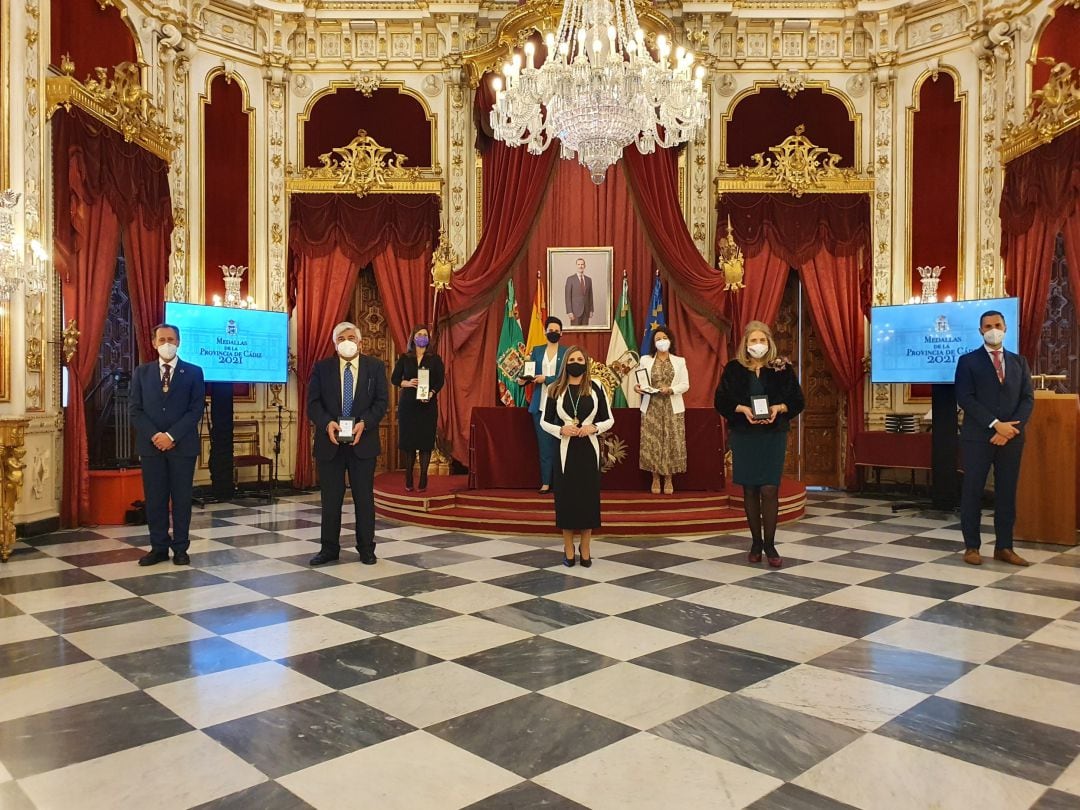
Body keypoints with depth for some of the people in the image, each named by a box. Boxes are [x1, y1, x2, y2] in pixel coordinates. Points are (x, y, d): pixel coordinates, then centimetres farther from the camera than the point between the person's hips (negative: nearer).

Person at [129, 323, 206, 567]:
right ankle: (159, 547, 13)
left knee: (181, 498, 3)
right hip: (150, 444, 2)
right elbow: (134, 409, 4)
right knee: (154, 498, 5)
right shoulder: (142, 372, 10)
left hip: (182, 445, -2)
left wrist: (171, 436, -13)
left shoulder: (193, 372, 3)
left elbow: (196, 409, -4)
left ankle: (180, 548, 11)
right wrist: (153, 435, -11)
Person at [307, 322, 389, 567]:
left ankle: (366, 549, 16)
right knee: (330, 498, 6)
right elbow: (313, 403, 0)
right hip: (330, 441, 1)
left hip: (363, 440, 0)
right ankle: (329, 549, 17)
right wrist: (327, 423, -18)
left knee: (364, 497, 6)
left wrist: (364, 423, -16)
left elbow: (381, 401, -1)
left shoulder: (375, 367, 4)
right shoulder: (322, 368, 5)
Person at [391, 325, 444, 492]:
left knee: (426, 440, -3)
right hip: (407, 403, 1)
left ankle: (423, 478, 1)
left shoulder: (435, 359, 4)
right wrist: (407, 383, -14)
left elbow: (440, 381, -2)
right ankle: (408, 479, 9)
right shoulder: (404, 358, 6)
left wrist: (431, 393, -20)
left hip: (428, 404, -1)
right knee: (408, 440, 1)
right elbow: (394, 379, 5)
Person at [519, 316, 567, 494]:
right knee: (544, 445, 4)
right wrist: (523, 380, -13)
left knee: (558, 444, 0)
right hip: (540, 405, 3)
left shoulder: (566, 352, 2)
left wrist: (546, 379, -16)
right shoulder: (537, 351, 12)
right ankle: (545, 482, 8)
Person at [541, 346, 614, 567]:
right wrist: (561, 429, -13)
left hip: (589, 449, 0)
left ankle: (585, 550, 17)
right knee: (566, 497, 2)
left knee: (588, 497, 4)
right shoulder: (555, 389, 1)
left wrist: (593, 427, -14)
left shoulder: (595, 387, 1)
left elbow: (609, 419, 5)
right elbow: (545, 421, 5)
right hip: (564, 449, 0)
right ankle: (568, 550, 15)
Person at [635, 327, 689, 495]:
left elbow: (685, 385, 1)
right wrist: (637, 387, -19)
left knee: (671, 442, -2)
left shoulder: (679, 361, 8)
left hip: (672, 408, 0)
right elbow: (640, 381, 5)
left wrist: (671, 389, -17)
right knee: (651, 442, -3)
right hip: (651, 407, 0)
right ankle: (655, 479, 9)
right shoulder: (645, 360, 9)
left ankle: (669, 479, 10)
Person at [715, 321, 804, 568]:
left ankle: (770, 544, 6)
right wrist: (742, 409, -16)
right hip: (743, 436, 1)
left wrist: (779, 408, -15)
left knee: (770, 490, -6)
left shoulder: (782, 368, 1)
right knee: (749, 490, 6)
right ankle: (756, 542, 19)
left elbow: (797, 401, 4)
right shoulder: (733, 369, 1)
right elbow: (721, 400, 0)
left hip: (773, 436, -1)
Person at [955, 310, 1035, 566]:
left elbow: (1028, 398, 5)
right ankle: (971, 547, 8)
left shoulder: (1019, 362, 13)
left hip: (1012, 437, 3)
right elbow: (965, 398, -8)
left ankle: (1004, 547, 14)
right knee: (973, 491, 0)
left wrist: (1011, 428, -10)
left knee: (1007, 493, 6)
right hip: (978, 436, -3)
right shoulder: (968, 361, 2)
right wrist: (995, 424, -16)